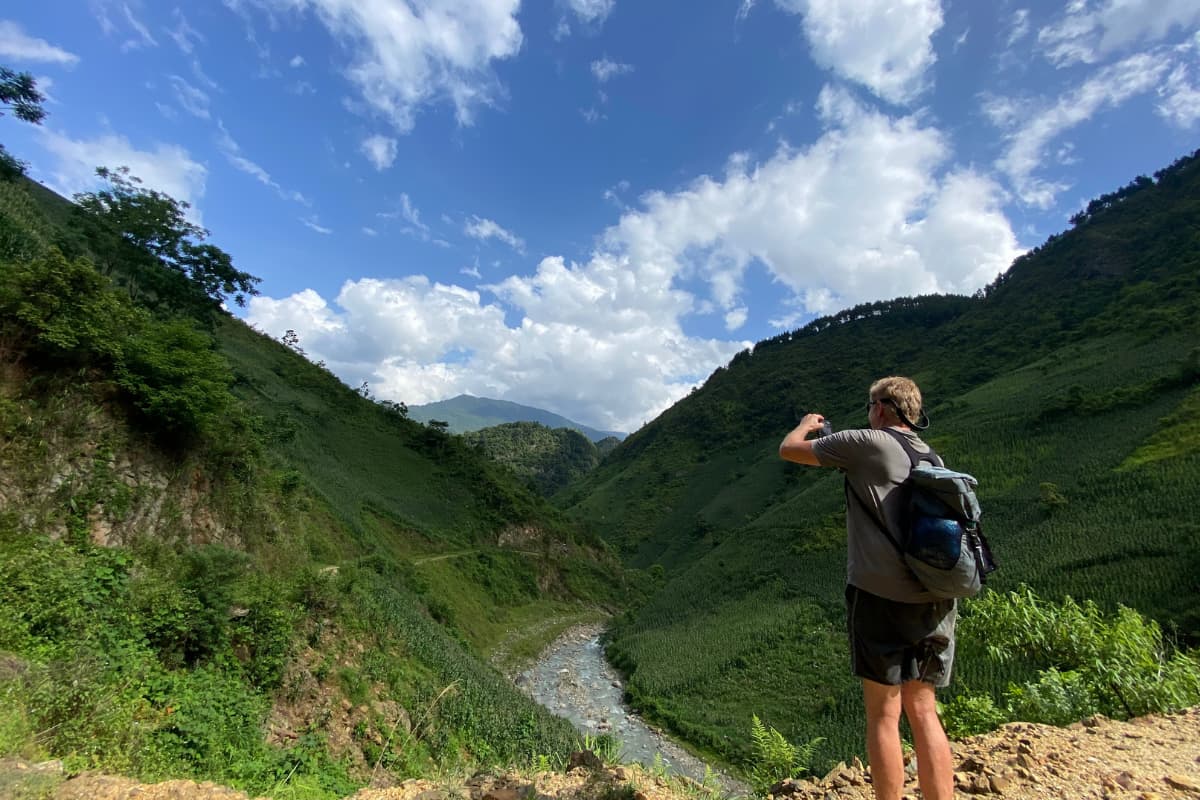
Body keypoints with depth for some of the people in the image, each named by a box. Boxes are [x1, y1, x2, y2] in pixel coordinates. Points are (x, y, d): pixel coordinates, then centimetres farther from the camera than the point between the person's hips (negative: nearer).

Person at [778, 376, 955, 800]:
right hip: (935, 601, 7)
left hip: (881, 594, -7)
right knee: (923, 711, 15)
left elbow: (788, 450, -2)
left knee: (883, 715, 4)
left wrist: (806, 424, 21)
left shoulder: (867, 443, -8)